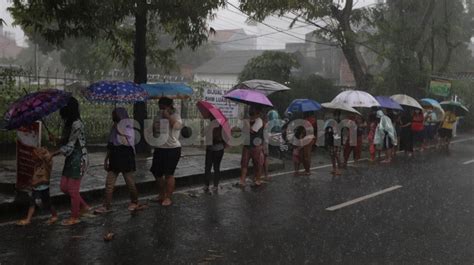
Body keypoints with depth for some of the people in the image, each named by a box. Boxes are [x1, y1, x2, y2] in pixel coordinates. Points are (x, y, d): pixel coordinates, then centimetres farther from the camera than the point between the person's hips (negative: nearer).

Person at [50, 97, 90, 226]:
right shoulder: (69, 123, 10)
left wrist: (53, 154, -16)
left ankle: (74, 217, 15)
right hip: (70, 159, 9)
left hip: (78, 159, -9)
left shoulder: (76, 124, -19)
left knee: (73, 189, 0)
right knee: (64, 186, 12)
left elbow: (69, 146, -19)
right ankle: (84, 207, 25)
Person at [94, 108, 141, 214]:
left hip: (126, 159, -6)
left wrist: (119, 129, -18)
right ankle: (106, 206, 5)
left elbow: (127, 142, -23)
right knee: (109, 183, 2)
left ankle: (134, 202, 24)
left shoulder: (127, 127, -7)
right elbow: (110, 146, 16)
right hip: (114, 159, 6)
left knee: (130, 182, 6)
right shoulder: (114, 127, 11)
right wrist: (106, 159, 16)